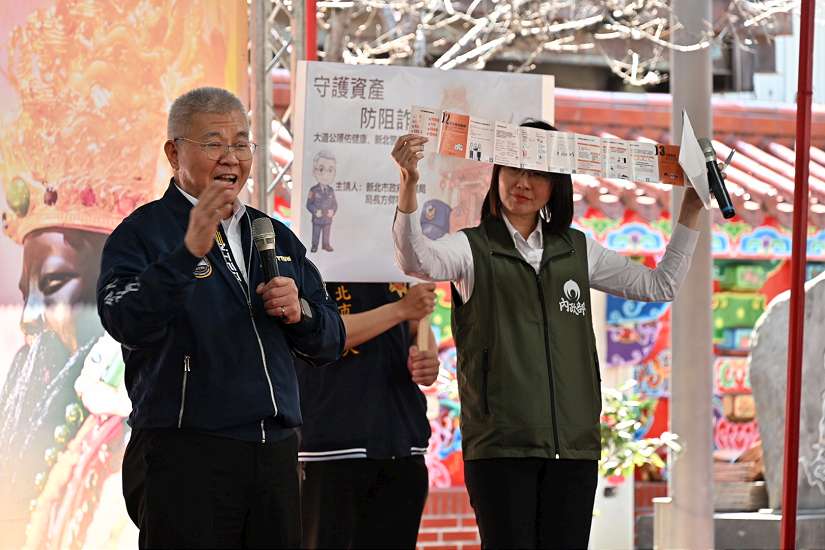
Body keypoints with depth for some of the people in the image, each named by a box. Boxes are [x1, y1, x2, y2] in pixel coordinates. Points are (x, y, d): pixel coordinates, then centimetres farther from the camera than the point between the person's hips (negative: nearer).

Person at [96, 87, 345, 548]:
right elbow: (126, 324, -20)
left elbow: (331, 342, 18)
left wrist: (300, 313, -4)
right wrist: (189, 251, -31)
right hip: (185, 454, -6)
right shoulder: (142, 233, -2)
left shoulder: (276, 236, 17)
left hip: (276, 454, 6)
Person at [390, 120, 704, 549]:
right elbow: (416, 261, -19)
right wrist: (409, 184, -35)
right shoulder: (473, 248, 3)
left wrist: (691, 210, 12)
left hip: (573, 444, 4)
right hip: (501, 444, -4)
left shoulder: (577, 251, 16)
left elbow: (660, 285, 19)